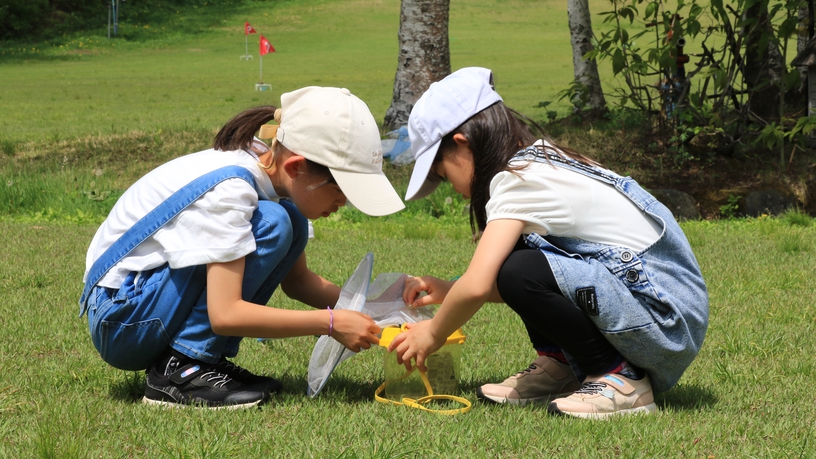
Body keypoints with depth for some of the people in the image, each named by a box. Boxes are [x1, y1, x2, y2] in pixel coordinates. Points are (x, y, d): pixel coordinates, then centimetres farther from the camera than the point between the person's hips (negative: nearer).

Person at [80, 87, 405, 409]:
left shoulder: (273, 172, -1)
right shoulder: (228, 189, -26)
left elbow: (296, 280, 10)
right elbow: (225, 315, -32)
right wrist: (331, 324, -27)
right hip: (120, 318, -9)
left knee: (291, 224, 0)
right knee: (271, 224, -22)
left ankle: (207, 360, 0)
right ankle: (179, 370, -17)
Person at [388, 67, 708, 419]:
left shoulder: (518, 179, -14)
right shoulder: (543, 161, 14)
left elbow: (477, 285, -23)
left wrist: (433, 334, -6)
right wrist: (449, 291, 16)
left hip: (667, 324, -10)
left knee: (520, 272, -24)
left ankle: (619, 378, -9)